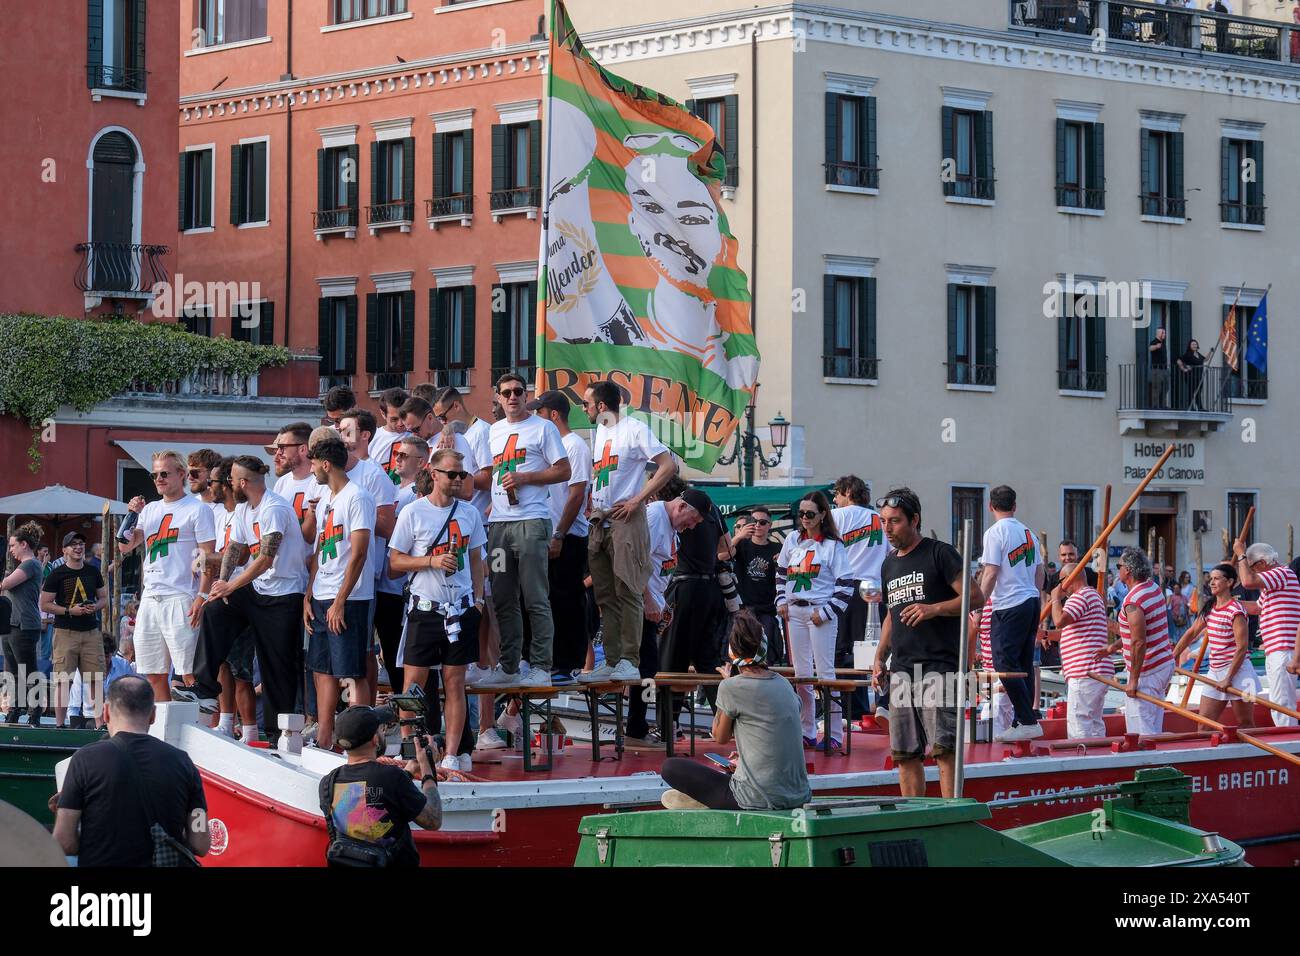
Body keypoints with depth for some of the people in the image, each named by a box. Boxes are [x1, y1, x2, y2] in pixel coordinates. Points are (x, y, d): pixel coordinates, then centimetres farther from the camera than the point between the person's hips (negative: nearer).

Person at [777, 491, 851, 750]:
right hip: (794, 612, 6)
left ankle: (833, 734, -5)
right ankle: (807, 732, 14)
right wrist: (782, 601, 9)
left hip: (820, 614, -6)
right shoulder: (793, 540, 10)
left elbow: (844, 585, -7)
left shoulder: (833, 546, -5)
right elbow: (781, 572, 21)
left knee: (825, 671, -7)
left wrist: (826, 612, -12)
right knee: (801, 673, 8)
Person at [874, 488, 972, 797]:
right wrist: (879, 658, 19)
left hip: (938, 666, -7)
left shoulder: (939, 553, -2)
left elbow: (976, 597, -7)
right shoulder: (889, 565, 20)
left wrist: (934, 608, -19)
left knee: (943, 748, -13)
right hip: (901, 669, 7)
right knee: (904, 753, 5)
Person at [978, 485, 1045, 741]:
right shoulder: (1028, 533, 13)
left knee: (1005, 661, -8)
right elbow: (1039, 572, 18)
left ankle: (1028, 721, -13)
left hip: (1010, 606, -8)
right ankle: (1024, 721, 14)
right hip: (1032, 601, 8)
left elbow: (991, 574, -14)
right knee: (1024, 664, 11)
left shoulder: (995, 533, -9)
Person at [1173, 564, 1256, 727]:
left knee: (1245, 723, 1)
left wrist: (1228, 679, -20)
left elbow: (1242, 648, -20)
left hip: (1237, 670, -8)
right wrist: (1172, 657, 19)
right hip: (1215, 671, 8)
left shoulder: (1235, 610, -16)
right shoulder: (1209, 609, 9)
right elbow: (1191, 633, 20)